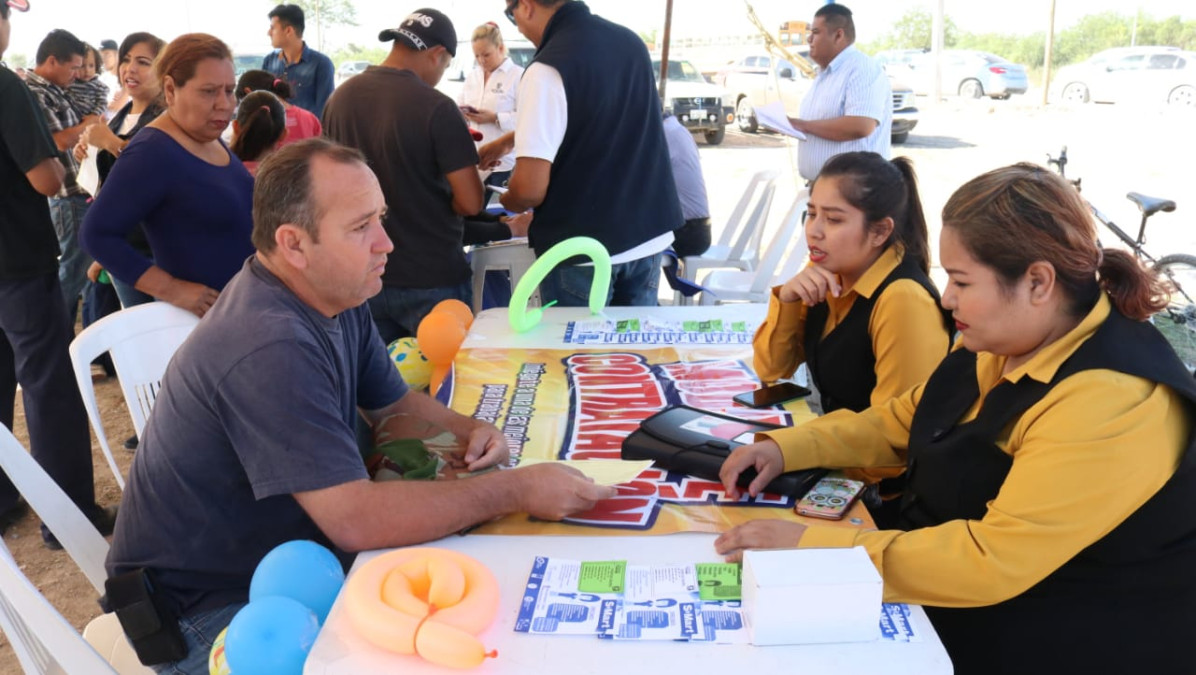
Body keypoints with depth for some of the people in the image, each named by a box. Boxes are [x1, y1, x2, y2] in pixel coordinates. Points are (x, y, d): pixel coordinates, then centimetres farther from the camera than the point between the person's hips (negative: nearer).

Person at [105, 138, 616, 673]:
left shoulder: (337, 295, -2)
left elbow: (393, 404, 12)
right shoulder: (270, 348, -31)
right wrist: (516, 490, -28)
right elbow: (356, 520, -35)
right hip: (208, 608, -8)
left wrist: (465, 430, -8)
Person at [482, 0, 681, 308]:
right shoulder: (630, 41, 6)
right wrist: (512, 139, 31)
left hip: (582, 249, -7)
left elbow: (530, 188, -22)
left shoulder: (548, 69, -18)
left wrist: (509, 201, 2)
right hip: (649, 234, 7)